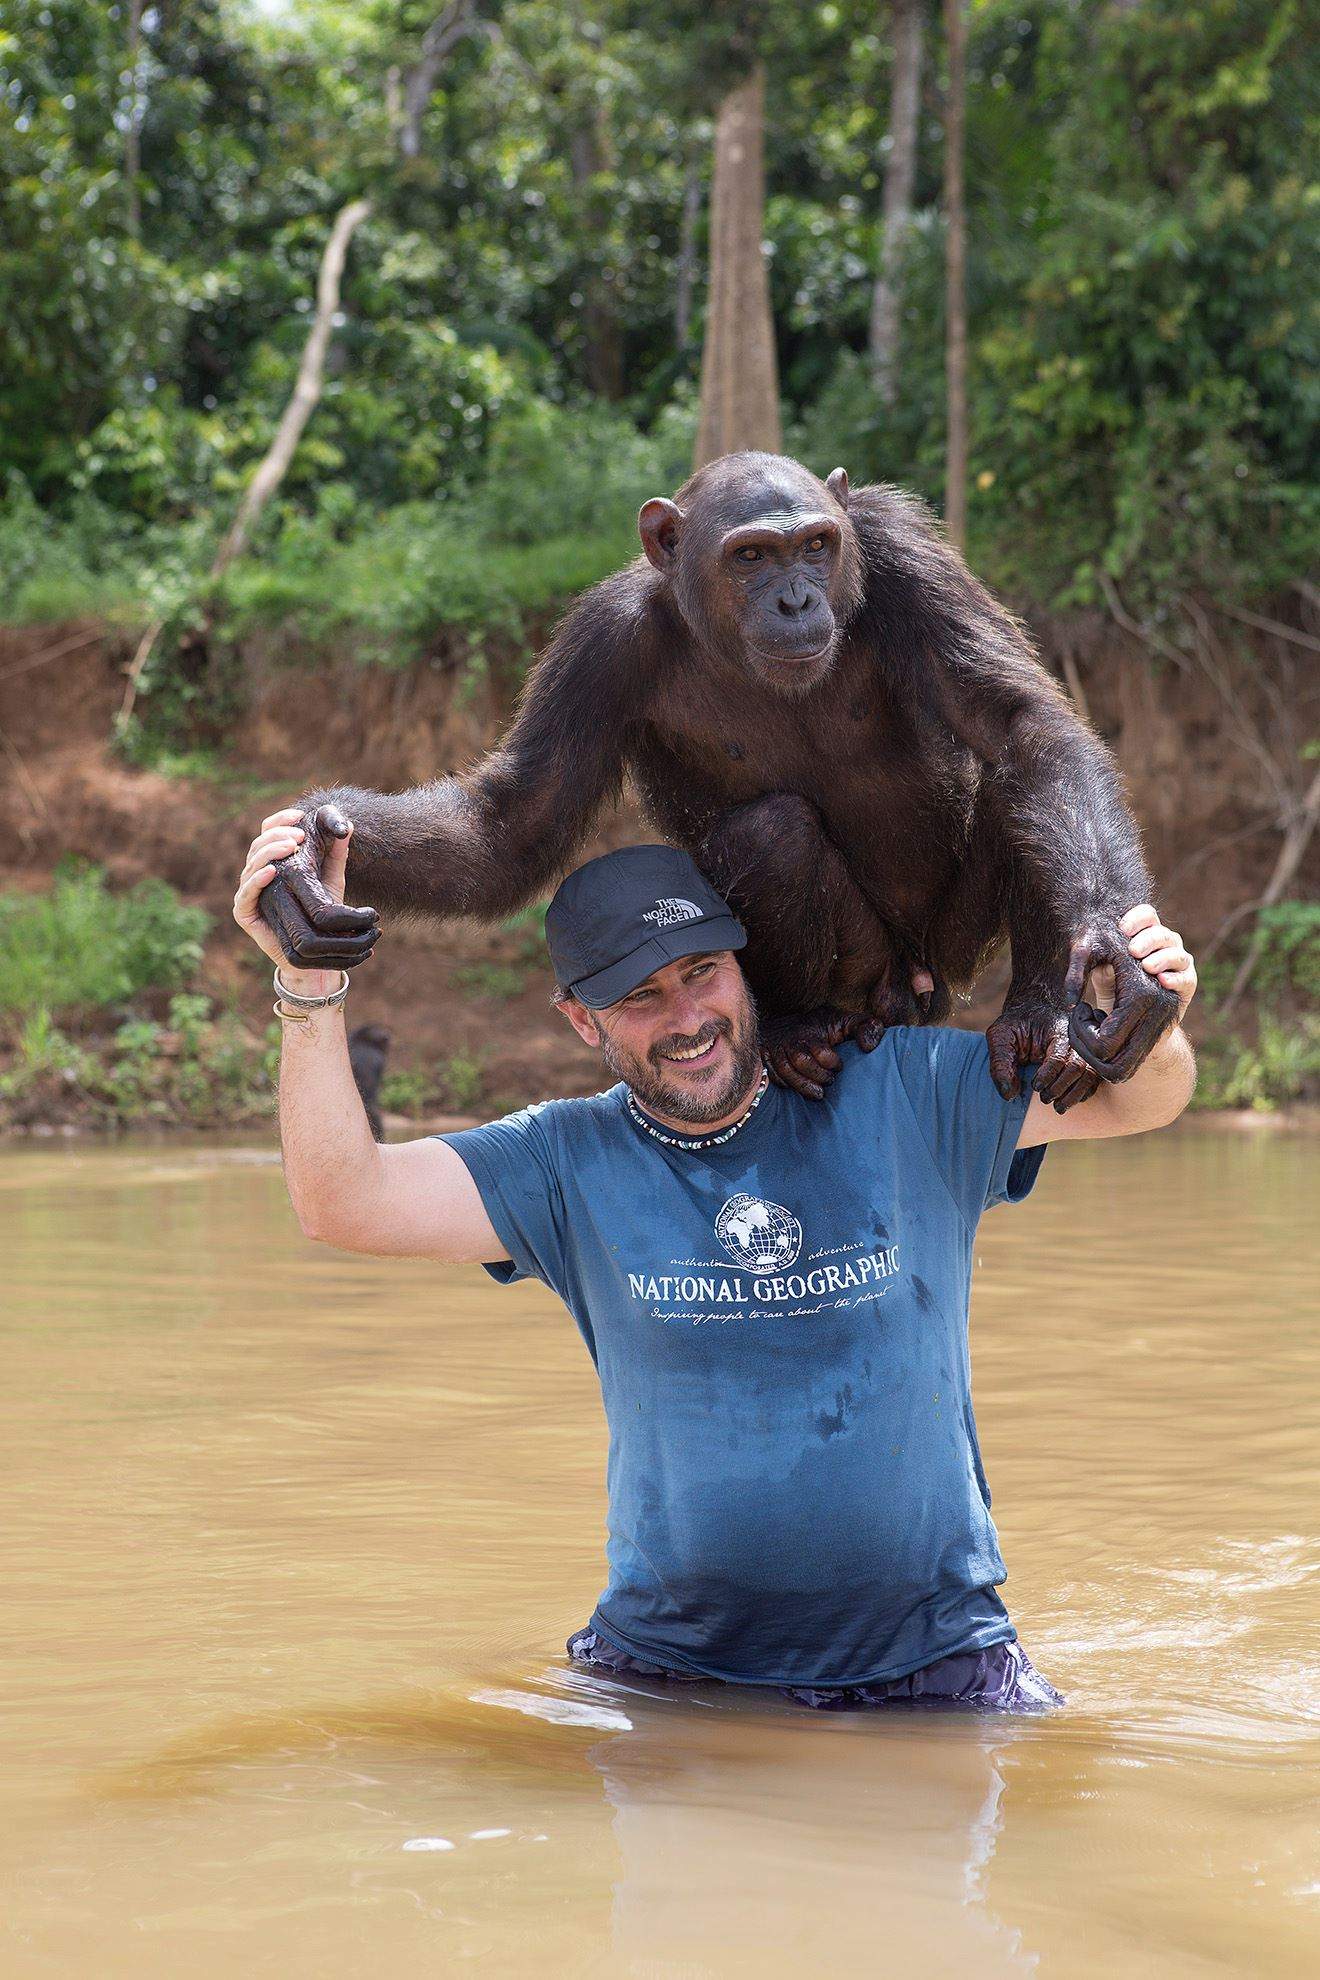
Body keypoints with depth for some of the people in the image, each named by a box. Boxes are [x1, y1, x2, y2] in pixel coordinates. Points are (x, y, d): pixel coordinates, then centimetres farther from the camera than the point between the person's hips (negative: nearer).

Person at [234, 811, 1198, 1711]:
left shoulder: (904, 1095, -1)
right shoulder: (570, 1164, 1)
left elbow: (1136, 1100, 0)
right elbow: (346, 1203, -8)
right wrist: (311, 979, -17)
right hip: (669, 1667, 1)